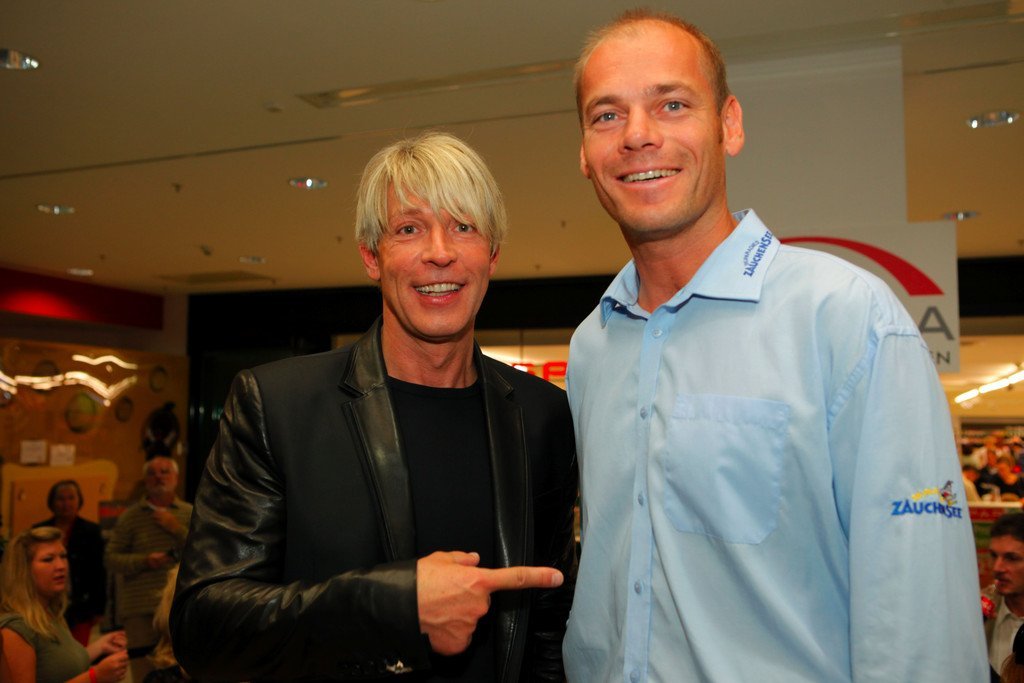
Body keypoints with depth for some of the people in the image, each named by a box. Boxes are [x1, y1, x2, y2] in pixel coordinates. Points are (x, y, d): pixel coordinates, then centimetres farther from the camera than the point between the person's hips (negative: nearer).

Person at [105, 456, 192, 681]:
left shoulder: (190, 514, 11)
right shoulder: (130, 516, 10)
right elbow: (111, 559, 7)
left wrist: (178, 529, -8)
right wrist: (144, 561, -10)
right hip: (140, 610, 0)